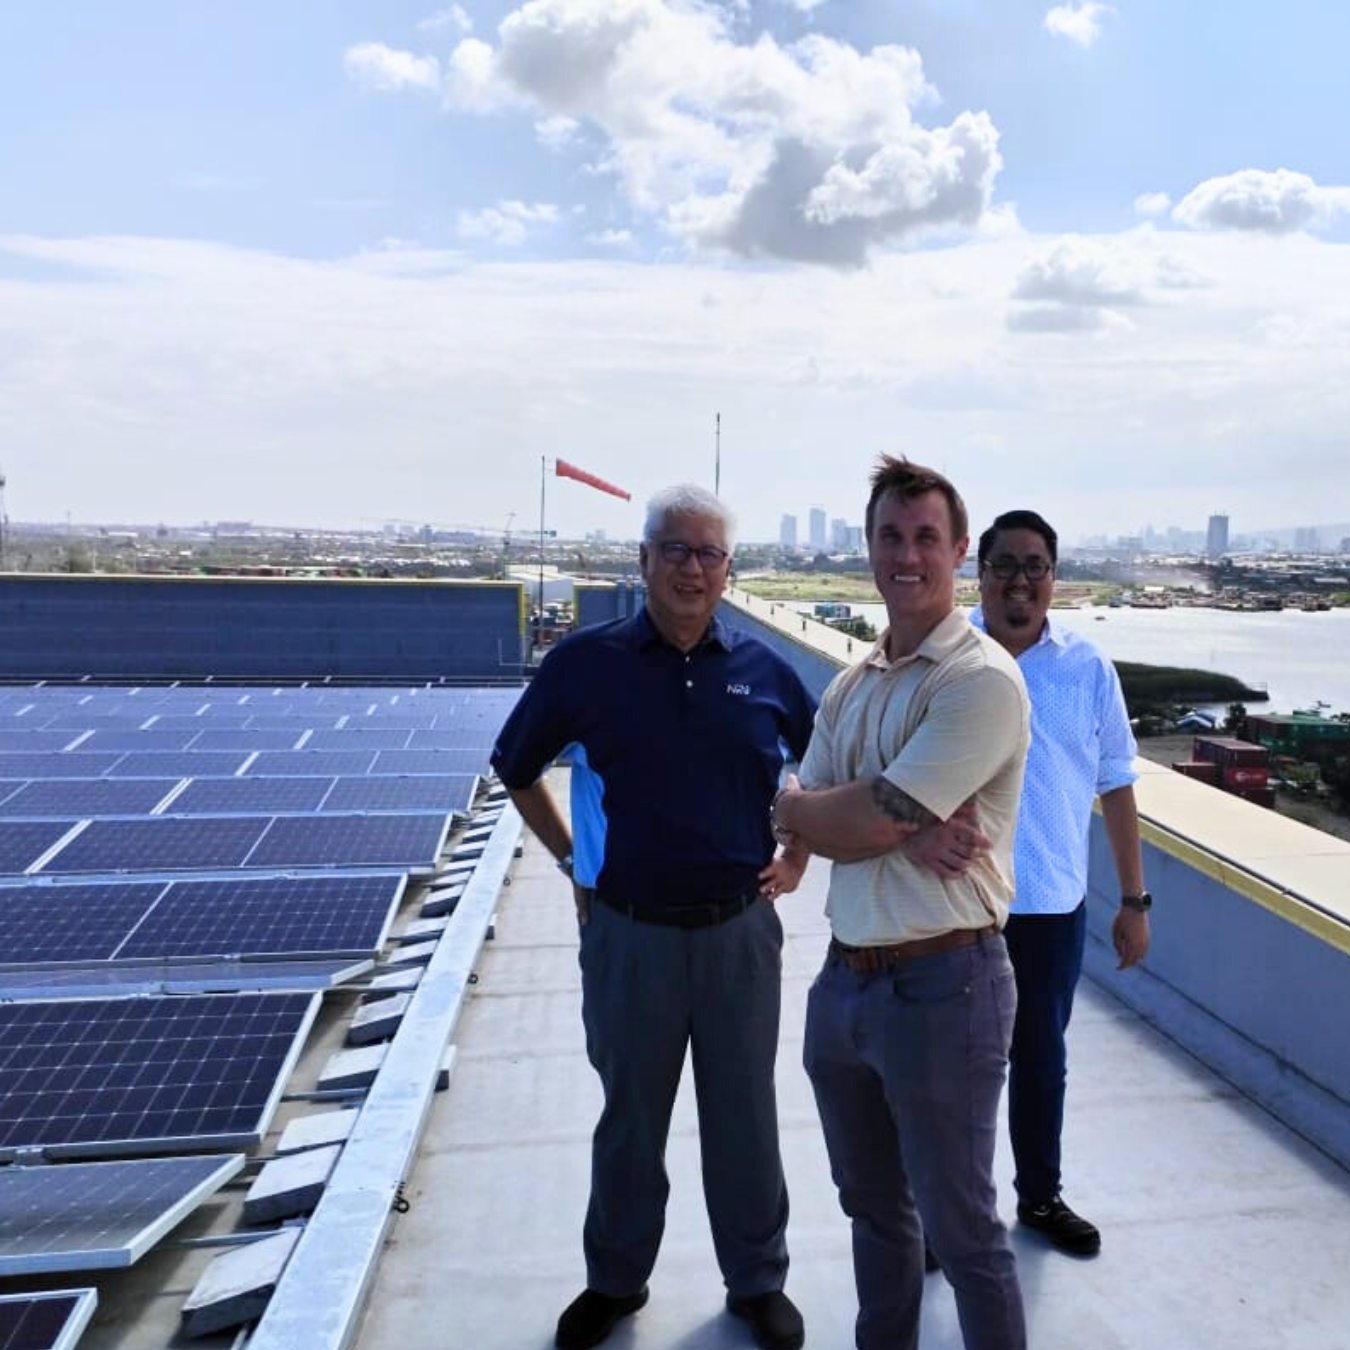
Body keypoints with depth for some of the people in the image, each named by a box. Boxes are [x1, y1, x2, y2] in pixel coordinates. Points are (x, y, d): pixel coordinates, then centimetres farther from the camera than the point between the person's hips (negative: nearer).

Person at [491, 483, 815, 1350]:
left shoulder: (763, 668, -2)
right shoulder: (586, 662, -6)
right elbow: (515, 768, 7)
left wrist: (797, 856, 4)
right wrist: (571, 861, 3)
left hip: (741, 928, 1)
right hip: (629, 932, -1)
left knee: (745, 1116, 15)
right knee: (631, 1117, 17)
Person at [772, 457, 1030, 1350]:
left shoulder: (982, 680, -16)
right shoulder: (850, 686, 8)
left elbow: (866, 820, -22)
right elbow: (805, 829, -1)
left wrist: (793, 803, -4)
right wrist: (905, 833, -18)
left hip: (942, 985, -7)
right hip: (845, 976, 7)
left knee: (962, 1230, 11)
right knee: (873, 1207, 25)